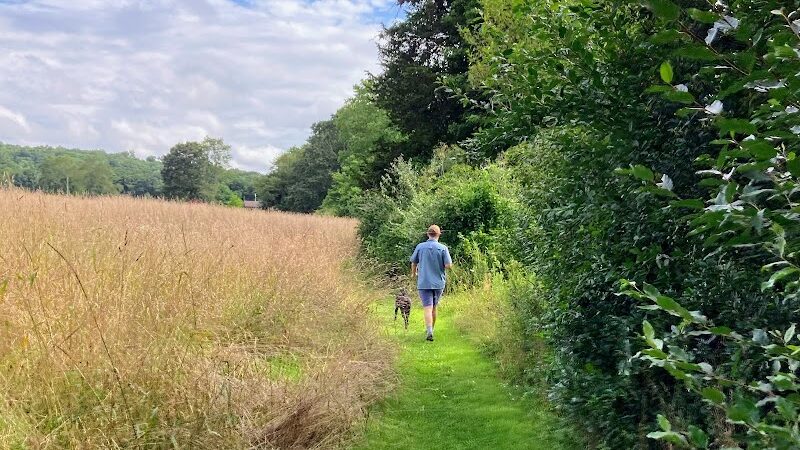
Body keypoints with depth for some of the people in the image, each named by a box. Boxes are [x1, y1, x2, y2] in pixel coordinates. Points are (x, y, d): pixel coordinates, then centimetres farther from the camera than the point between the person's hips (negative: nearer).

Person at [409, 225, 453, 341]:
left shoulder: (420, 247, -2)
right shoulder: (443, 248, -6)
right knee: (434, 308, 17)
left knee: (428, 308, -6)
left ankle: (429, 331, -22)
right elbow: (448, 265, -11)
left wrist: (414, 273, 29)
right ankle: (430, 330, 29)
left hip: (424, 282, -1)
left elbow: (414, 263, 9)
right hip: (438, 282, 1)